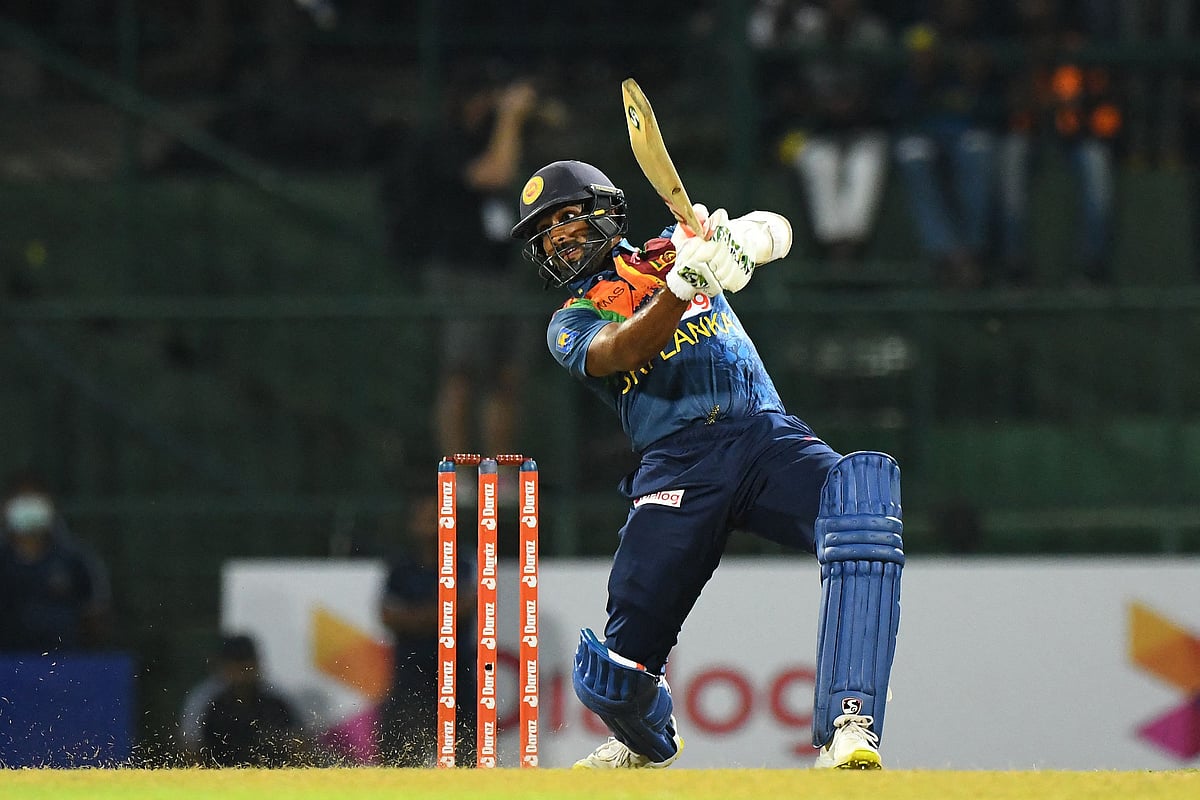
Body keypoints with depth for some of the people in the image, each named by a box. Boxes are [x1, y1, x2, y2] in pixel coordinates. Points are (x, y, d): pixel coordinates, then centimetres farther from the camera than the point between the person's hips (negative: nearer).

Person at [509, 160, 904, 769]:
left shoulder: (673, 249, 23)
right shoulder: (570, 325, 16)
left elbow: (775, 232, 5)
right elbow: (622, 352, -8)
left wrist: (743, 237, -20)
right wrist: (681, 286, -27)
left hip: (767, 438, 0)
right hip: (676, 464, 0)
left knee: (863, 494, -35)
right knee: (612, 680, -10)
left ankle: (847, 728, -39)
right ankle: (650, 742, 30)